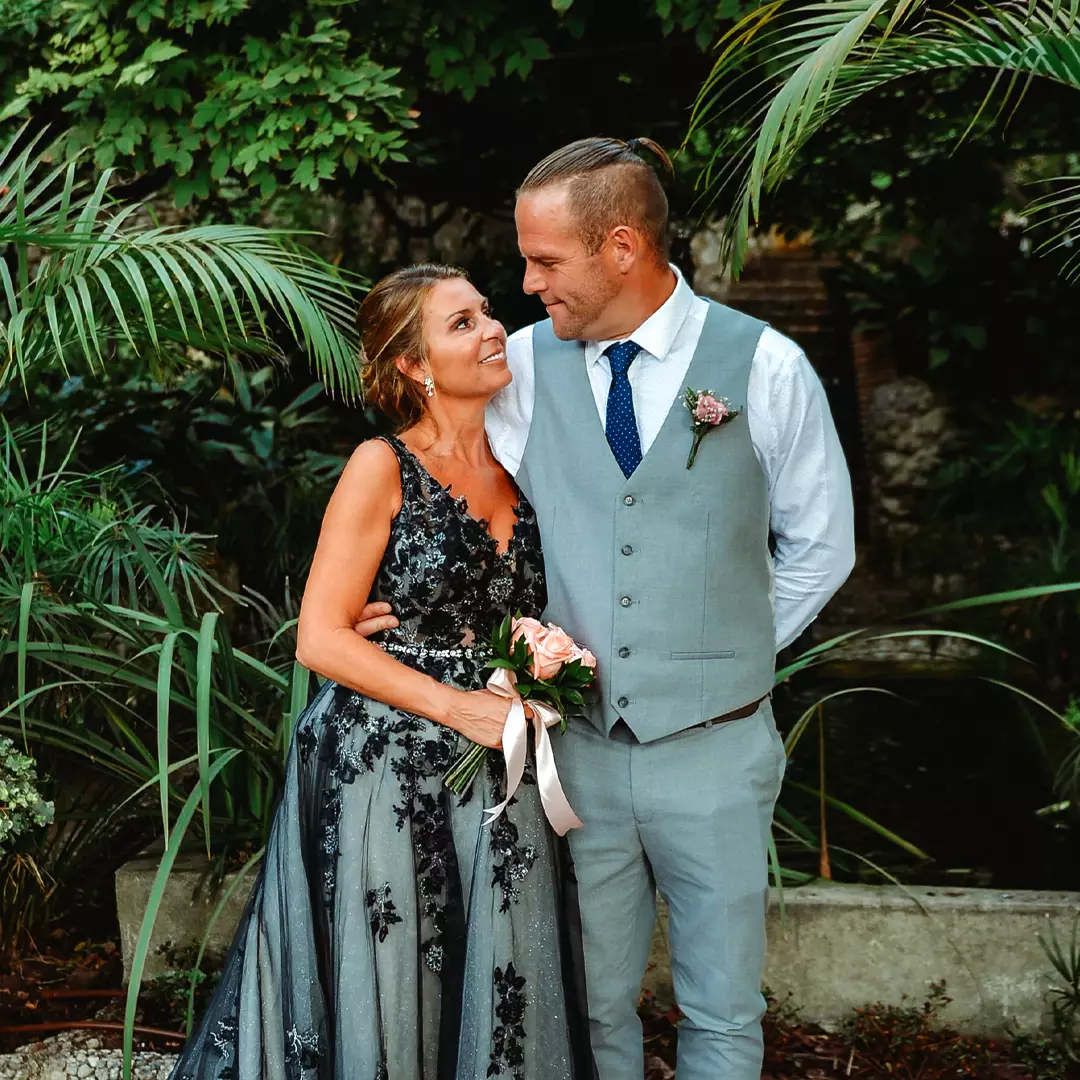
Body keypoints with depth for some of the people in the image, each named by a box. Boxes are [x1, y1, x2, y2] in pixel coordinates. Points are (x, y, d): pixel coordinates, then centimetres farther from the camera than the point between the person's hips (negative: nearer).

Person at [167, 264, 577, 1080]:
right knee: (383, 1007, 3)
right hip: (383, 773, -5)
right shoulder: (383, 469, -7)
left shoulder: (518, 474, 10)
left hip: (492, 778, 5)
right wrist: (458, 706, -16)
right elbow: (320, 639, -11)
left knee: (493, 1011, 7)